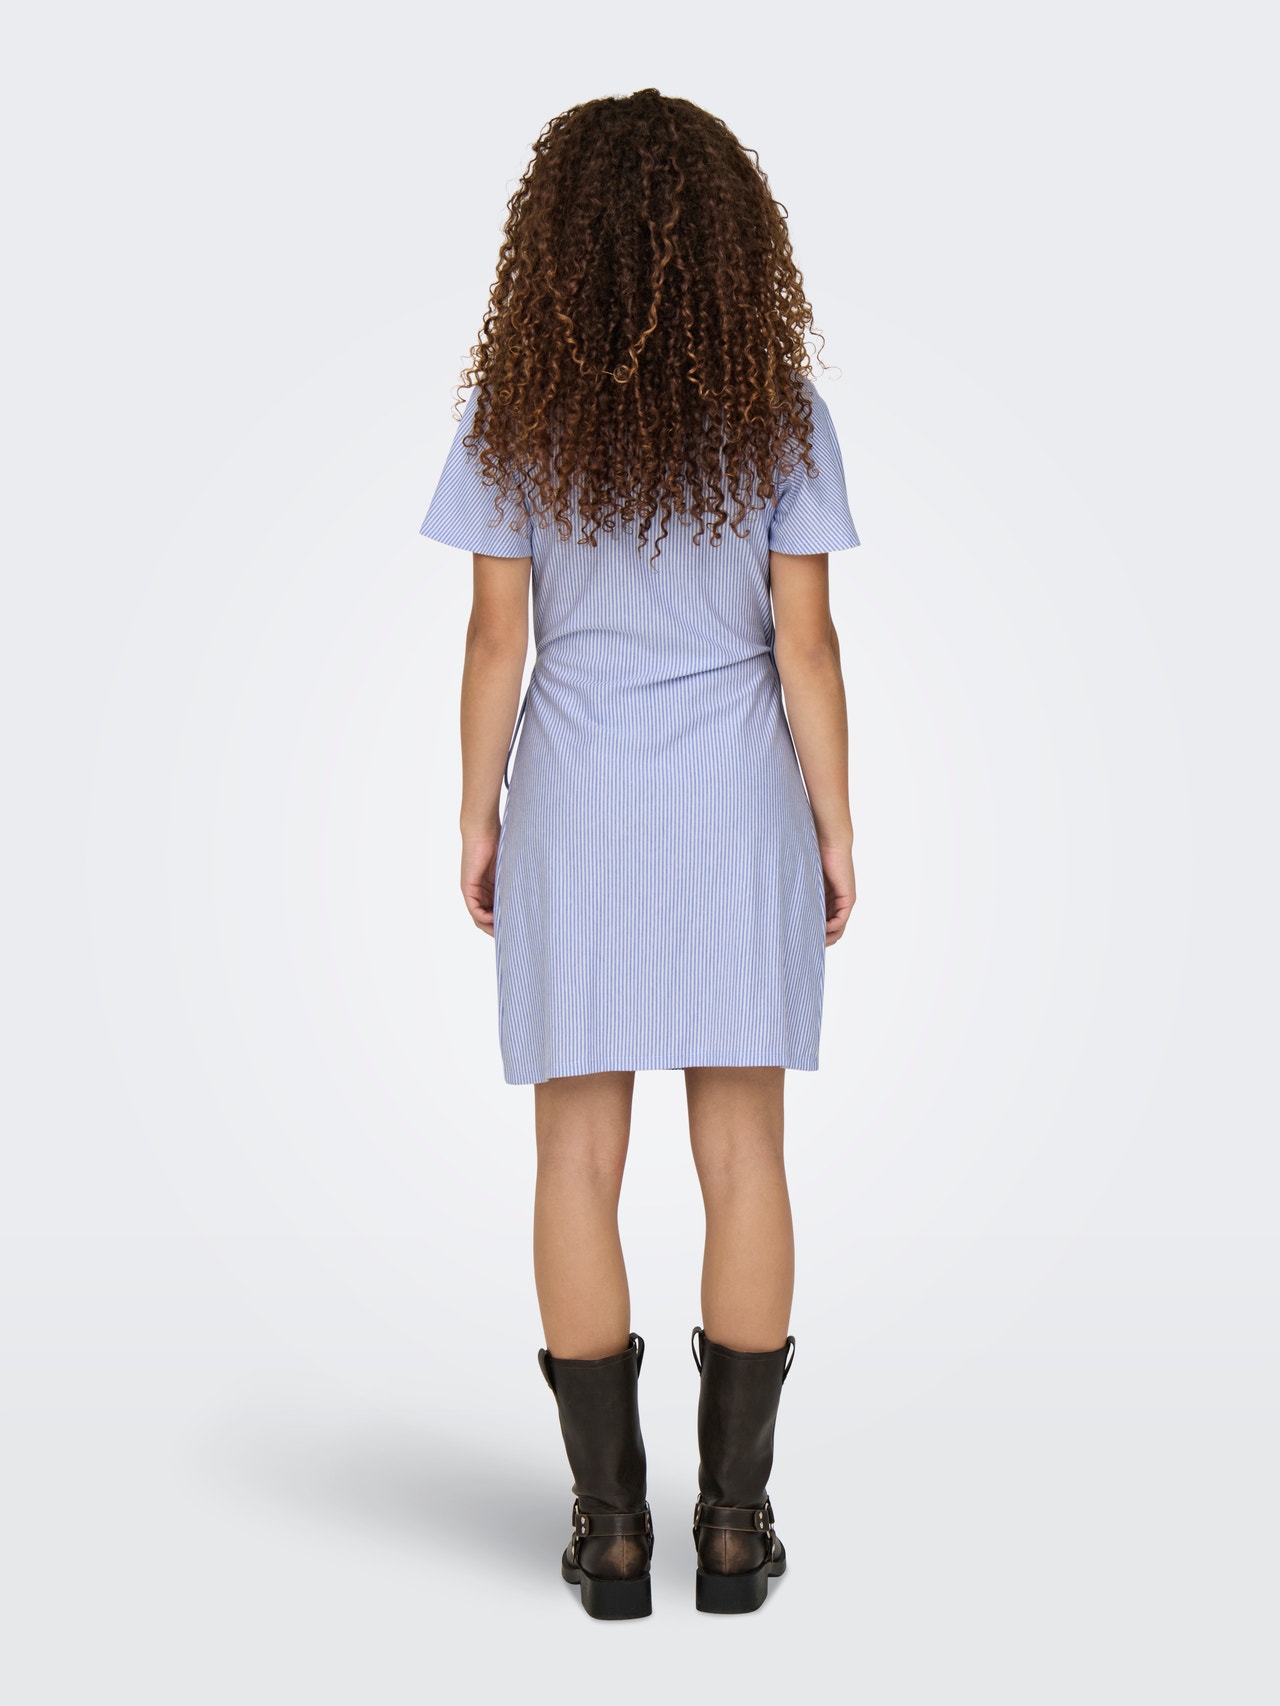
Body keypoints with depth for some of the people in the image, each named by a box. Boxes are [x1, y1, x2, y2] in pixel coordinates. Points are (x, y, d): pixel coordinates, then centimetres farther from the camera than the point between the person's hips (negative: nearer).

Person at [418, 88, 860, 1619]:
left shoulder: (515, 410, -3)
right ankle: (733, 1519, 13)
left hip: (575, 804, 0)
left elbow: (495, 638, -3)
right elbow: (804, 642, -5)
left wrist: (476, 818, 7)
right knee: (743, 1156, 7)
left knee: (580, 1162, 7)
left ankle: (610, 1524, 13)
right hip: (739, 804, 0)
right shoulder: (775, 406, -4)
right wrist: (836, 827, 3)